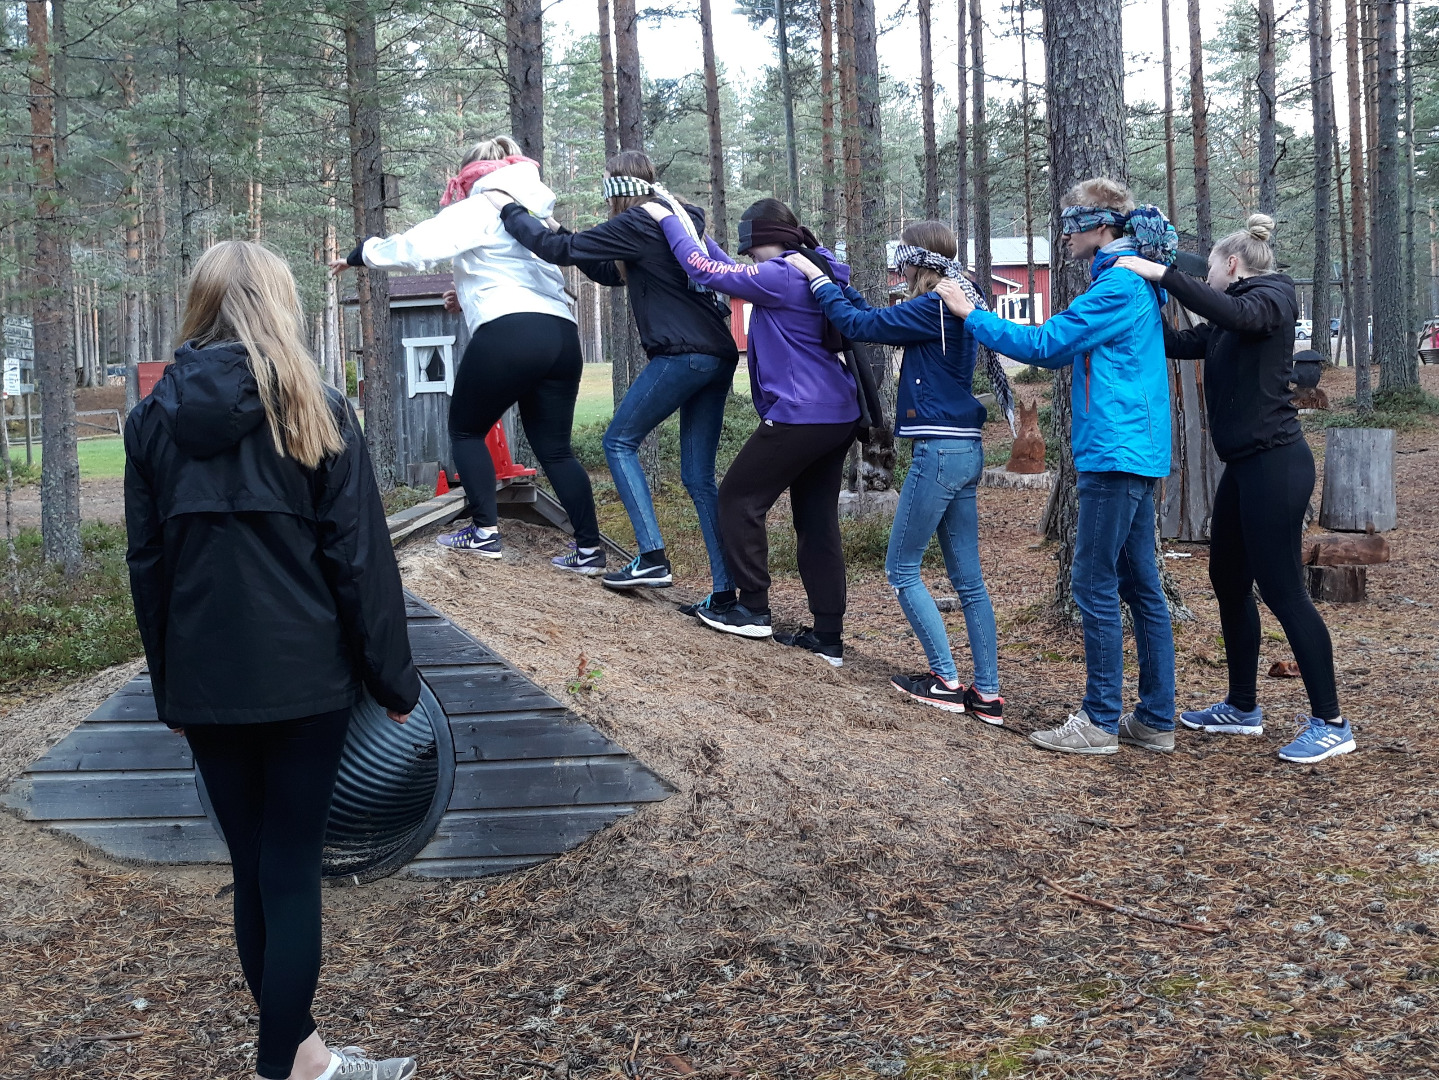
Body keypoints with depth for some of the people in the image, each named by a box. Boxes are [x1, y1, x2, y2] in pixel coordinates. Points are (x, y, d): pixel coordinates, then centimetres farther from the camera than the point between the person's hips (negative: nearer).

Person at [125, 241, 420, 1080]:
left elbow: (147, 563, 7)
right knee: (292, 867, 3)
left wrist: (169, 684, 14)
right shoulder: (315, 411, -6)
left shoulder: (155, 417, 3)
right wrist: (394, 678, -1)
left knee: (253, 864, 12)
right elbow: (360, 556, -7)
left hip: (204, 682, 3)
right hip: (303, 674, -3)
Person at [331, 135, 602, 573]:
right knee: (554, 447, 10)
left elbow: (416, 247, -5)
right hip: (562, 334, 7)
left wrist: (361, 254, 8)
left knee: (465, 429, 12)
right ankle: (589, 548, 0)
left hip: (509, 334, -7)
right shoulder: (537, 212, 28)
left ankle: (485, 532, 5)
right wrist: (472, 297, 39)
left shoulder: (479, 209, 4)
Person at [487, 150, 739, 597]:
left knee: (619, 442, 5)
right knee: (698, 476, 8)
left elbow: (561, 250, -6)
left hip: (682, 355, -8)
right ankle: (725, 589, 4)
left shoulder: (637, 223, -7)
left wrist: (509, 209, 6)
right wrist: (561, 235, 22)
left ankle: (652, 559, -4)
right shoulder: (681, 218, 20)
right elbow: (611, 272, 28)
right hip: (719, 355, 8)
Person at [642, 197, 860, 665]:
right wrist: (693, 231, 25)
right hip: (838, 415, 9)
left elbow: (708, 271, -9)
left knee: (739, 498, 5)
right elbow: (737, 275, 25)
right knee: (818, 520, 10)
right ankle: (828, 636, 11)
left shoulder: (781, 276, -14)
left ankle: (753, 610, 9)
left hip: (798, 416, -9)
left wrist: (668, 220, 5)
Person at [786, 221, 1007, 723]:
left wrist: (815, 277, 1)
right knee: (968, 577, 10)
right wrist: (833, 280, 21)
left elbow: (860, 324, -12)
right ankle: (987, 692, 12)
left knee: (901, 569, 3)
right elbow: (880, 321, 20)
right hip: (965, 452, 9)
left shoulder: (935, 307, -14)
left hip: (940, 451, -9)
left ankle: (946, 681, 5)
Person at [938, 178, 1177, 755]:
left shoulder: (1119, 285, -13)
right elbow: (1067, 347, 22)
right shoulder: (1135, 282, 19)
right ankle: (1155, 719, 16)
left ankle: (1100, 722, 1)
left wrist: (972, 314, -6)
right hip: (1135, 453, 10)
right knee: (1141, 587, 11)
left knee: (1095, 587, -5)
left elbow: (1046, 344, -15)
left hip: (1116, 454, -10)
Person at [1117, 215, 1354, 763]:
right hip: (1245, 465, 10)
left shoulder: (1271, 297, -9)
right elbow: (1180, 342, 14)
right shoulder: (1228, 321, 18)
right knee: (1228, 581, 14)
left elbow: (1234, 313, -30)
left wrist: (1160, 274, -30)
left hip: (1274, 462, -10)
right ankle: (1243, 707, 25)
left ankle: (1329, 722, -1)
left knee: (1281, 588, -8)